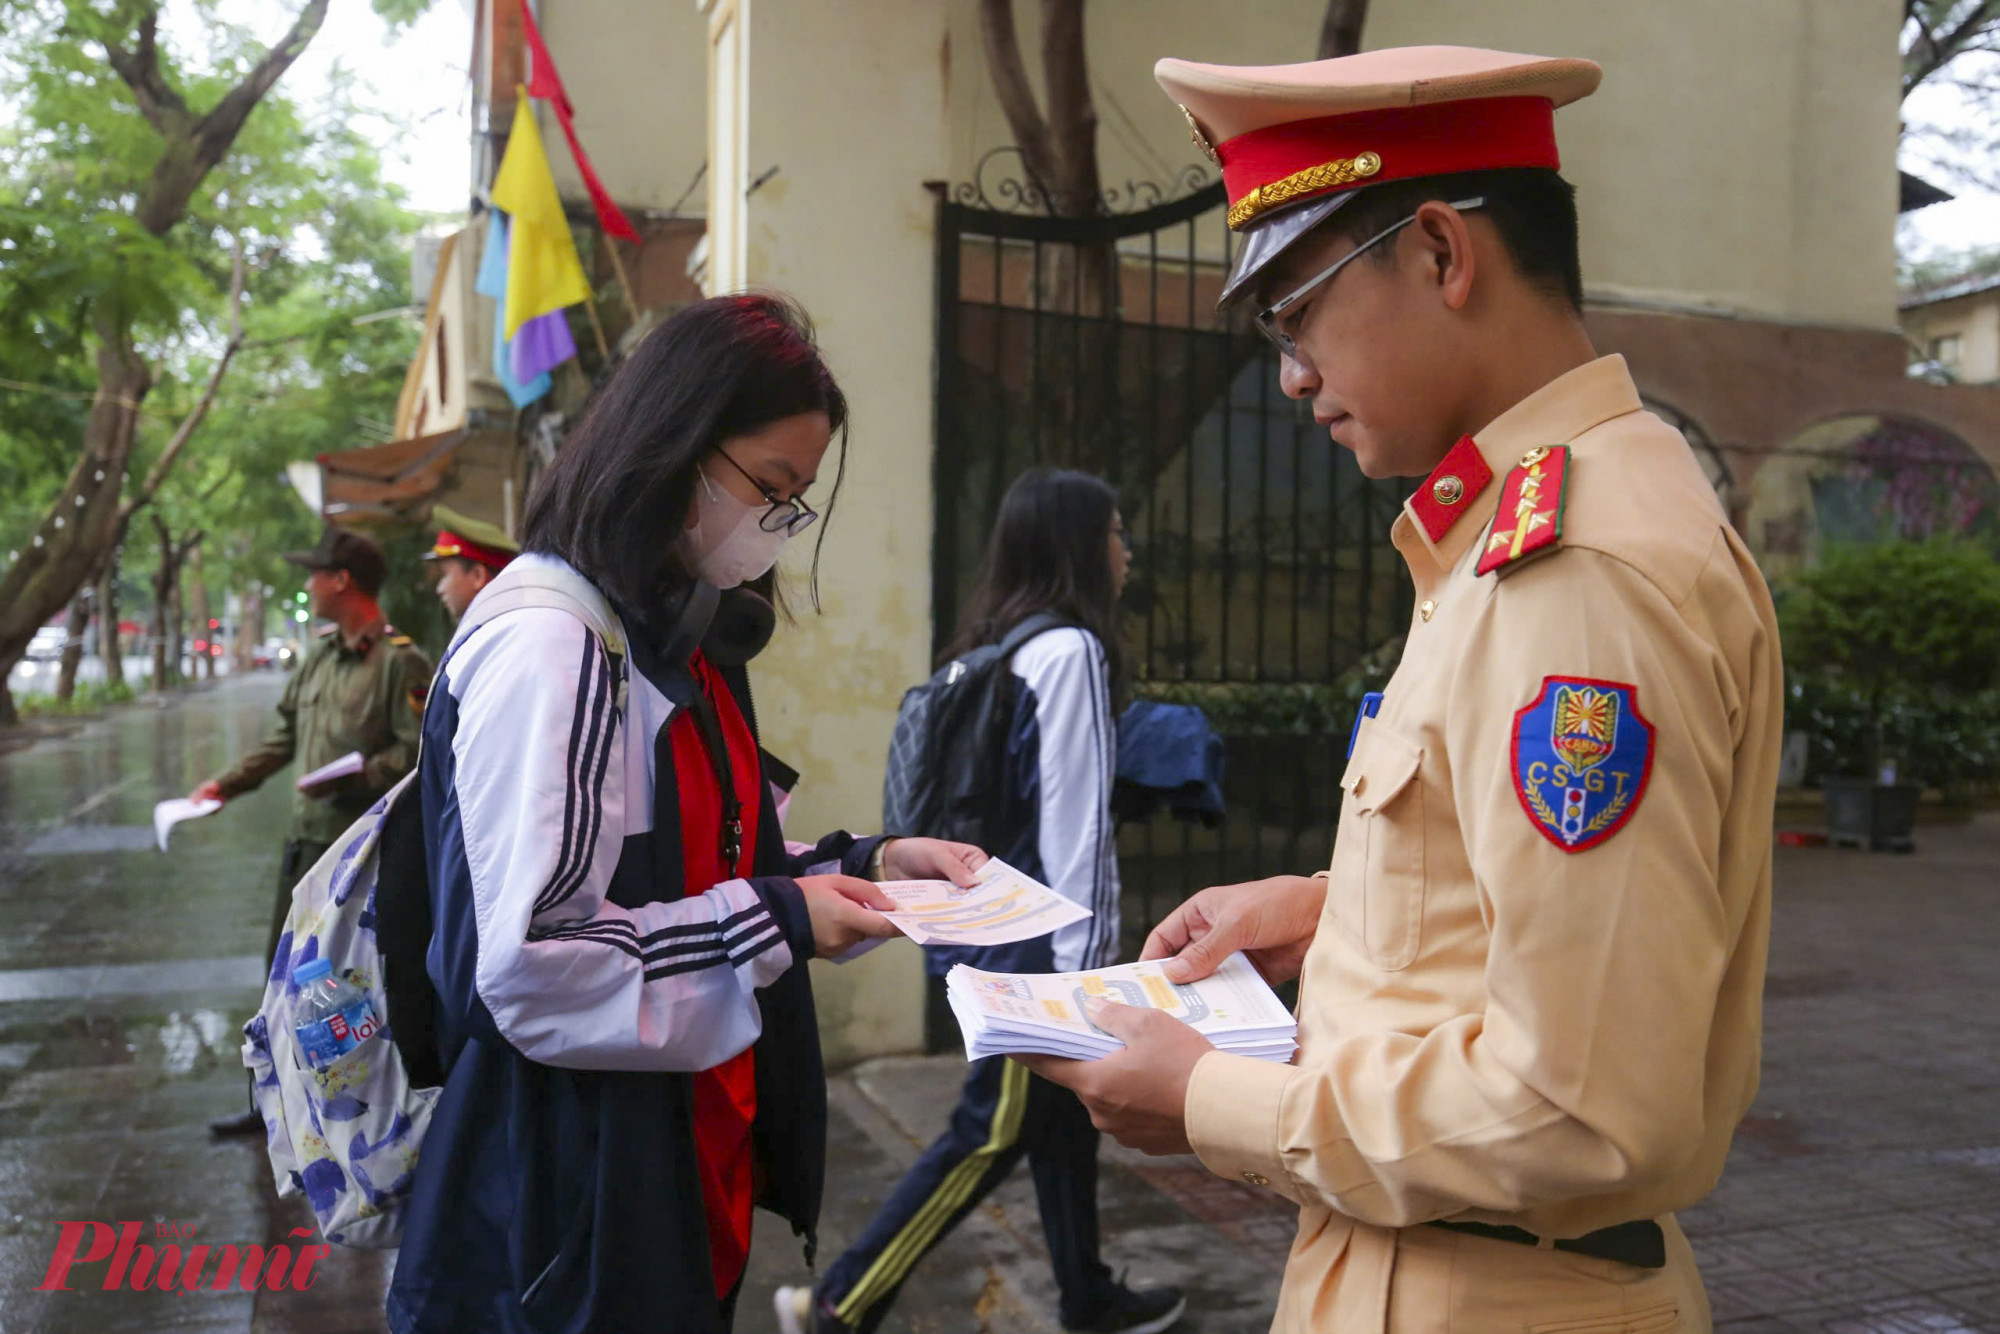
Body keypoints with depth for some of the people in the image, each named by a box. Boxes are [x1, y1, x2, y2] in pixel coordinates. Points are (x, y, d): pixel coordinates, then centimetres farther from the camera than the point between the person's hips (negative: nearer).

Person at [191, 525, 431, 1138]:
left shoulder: (400, 661, -15)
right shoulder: (321, 655, 13)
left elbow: (419, 751, -20)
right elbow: (286, 735, 20)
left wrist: (353, 779, -28)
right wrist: (227, 784, 17)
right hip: (305, 835, 9)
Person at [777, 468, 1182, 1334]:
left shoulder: (994, 648, 10)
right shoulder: (1070, 650, -16)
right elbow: (1074, 821, -18)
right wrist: (1083, 958, -16)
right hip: (1033, 939, -9)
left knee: (1061, 1114, 18)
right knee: (994, 1131, 1)